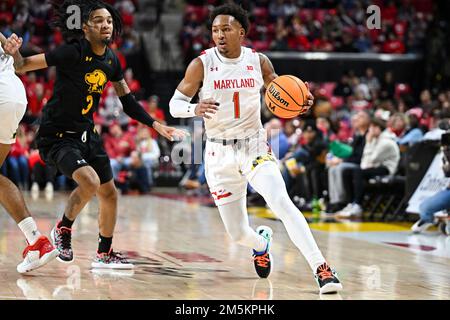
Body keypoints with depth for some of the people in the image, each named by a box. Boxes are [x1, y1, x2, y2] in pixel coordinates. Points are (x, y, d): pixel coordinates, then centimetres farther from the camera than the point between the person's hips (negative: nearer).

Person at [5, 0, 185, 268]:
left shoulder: (111, 60, 2)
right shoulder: (73, 52, -20)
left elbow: (128, 101, 12)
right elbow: (24, 66, -20)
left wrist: (156, 125, 6)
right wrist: (14, 53, -42)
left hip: (86, 134, 8)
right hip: (57, 135, -8)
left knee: (110, 194, 11)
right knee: (90, 181, -28)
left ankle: (104, 253, 30)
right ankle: (63, 229, 0)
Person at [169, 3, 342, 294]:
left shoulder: (258, 62, -2)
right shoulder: (202, 64, -8)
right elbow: (175, 104, -4)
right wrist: (195, 109, -27)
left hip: (254, 147, 0)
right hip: (220, 155, 0)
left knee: (282, 203, -25)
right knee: (238, 233, 7)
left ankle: (322, 269, -26)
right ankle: (261, 243, 45)